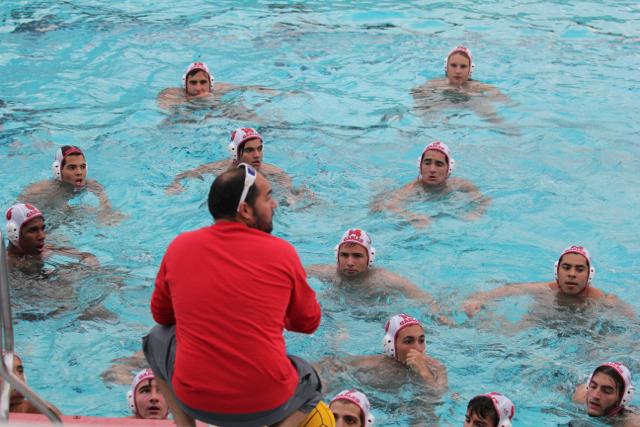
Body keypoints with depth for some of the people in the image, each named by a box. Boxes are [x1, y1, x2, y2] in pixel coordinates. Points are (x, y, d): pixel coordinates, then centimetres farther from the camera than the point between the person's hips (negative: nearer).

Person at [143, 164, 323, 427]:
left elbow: (161, 314, 14)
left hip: (193, 401, 2)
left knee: (157, 339, 31)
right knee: (311, 383, 32)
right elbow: (309, 323, 7)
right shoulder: (282, 253, -7)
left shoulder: (180, 247, -2)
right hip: (268, 405, -1)